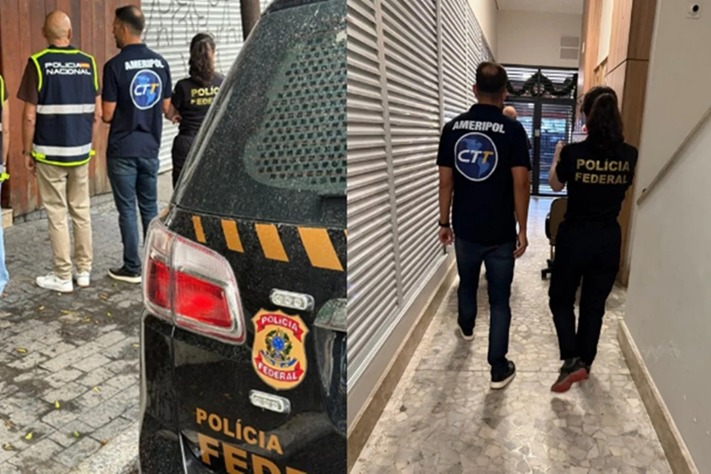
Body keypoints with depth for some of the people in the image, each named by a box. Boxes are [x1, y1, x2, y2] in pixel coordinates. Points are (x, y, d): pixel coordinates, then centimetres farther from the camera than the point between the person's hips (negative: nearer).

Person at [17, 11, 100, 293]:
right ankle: (84, 271, 19)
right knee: (81, 211, 12)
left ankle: (63, 277, 10)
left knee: (57, 214, 3)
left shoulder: (38, 63, -8)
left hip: (50, 153, -3)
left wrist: (27, 151, 2)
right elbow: (97, 113, 4)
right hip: (80, 152, 4)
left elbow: (30, 116, -9)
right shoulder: (88, 62, 2)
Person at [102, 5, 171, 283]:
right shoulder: (160, 63, 3)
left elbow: (107, 115, -11)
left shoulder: (115, 65, -13)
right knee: (150, 207, 13)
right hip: (150, 147, 5)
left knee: (127, 209, 3)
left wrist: (120, 110, 9)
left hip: (122, 150, -5)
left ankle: (132, 268, 9)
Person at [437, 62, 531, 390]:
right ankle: (499, 368, 12)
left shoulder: (453, 128, -3)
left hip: (465, 228, 3)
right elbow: (520, 184, -14)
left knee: (467, 283, 27)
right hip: (500, 232, -3)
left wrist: (444, 222, 8)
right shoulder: (513, 130, -11)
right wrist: (522, 229, -5)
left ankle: (467, 327, 52)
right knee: (499, 299, 6)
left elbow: (446, 181, -2)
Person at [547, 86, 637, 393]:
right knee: (594, 305, 17)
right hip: (609, 239, 4)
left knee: (560, 299, 14)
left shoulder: (574, 153, -16)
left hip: (575, 237, -3)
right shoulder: (629, 155, -6)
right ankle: (584, 362, 30)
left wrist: (558, 155, 19)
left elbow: (555, 185, 3)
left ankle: (572, 360, 1)